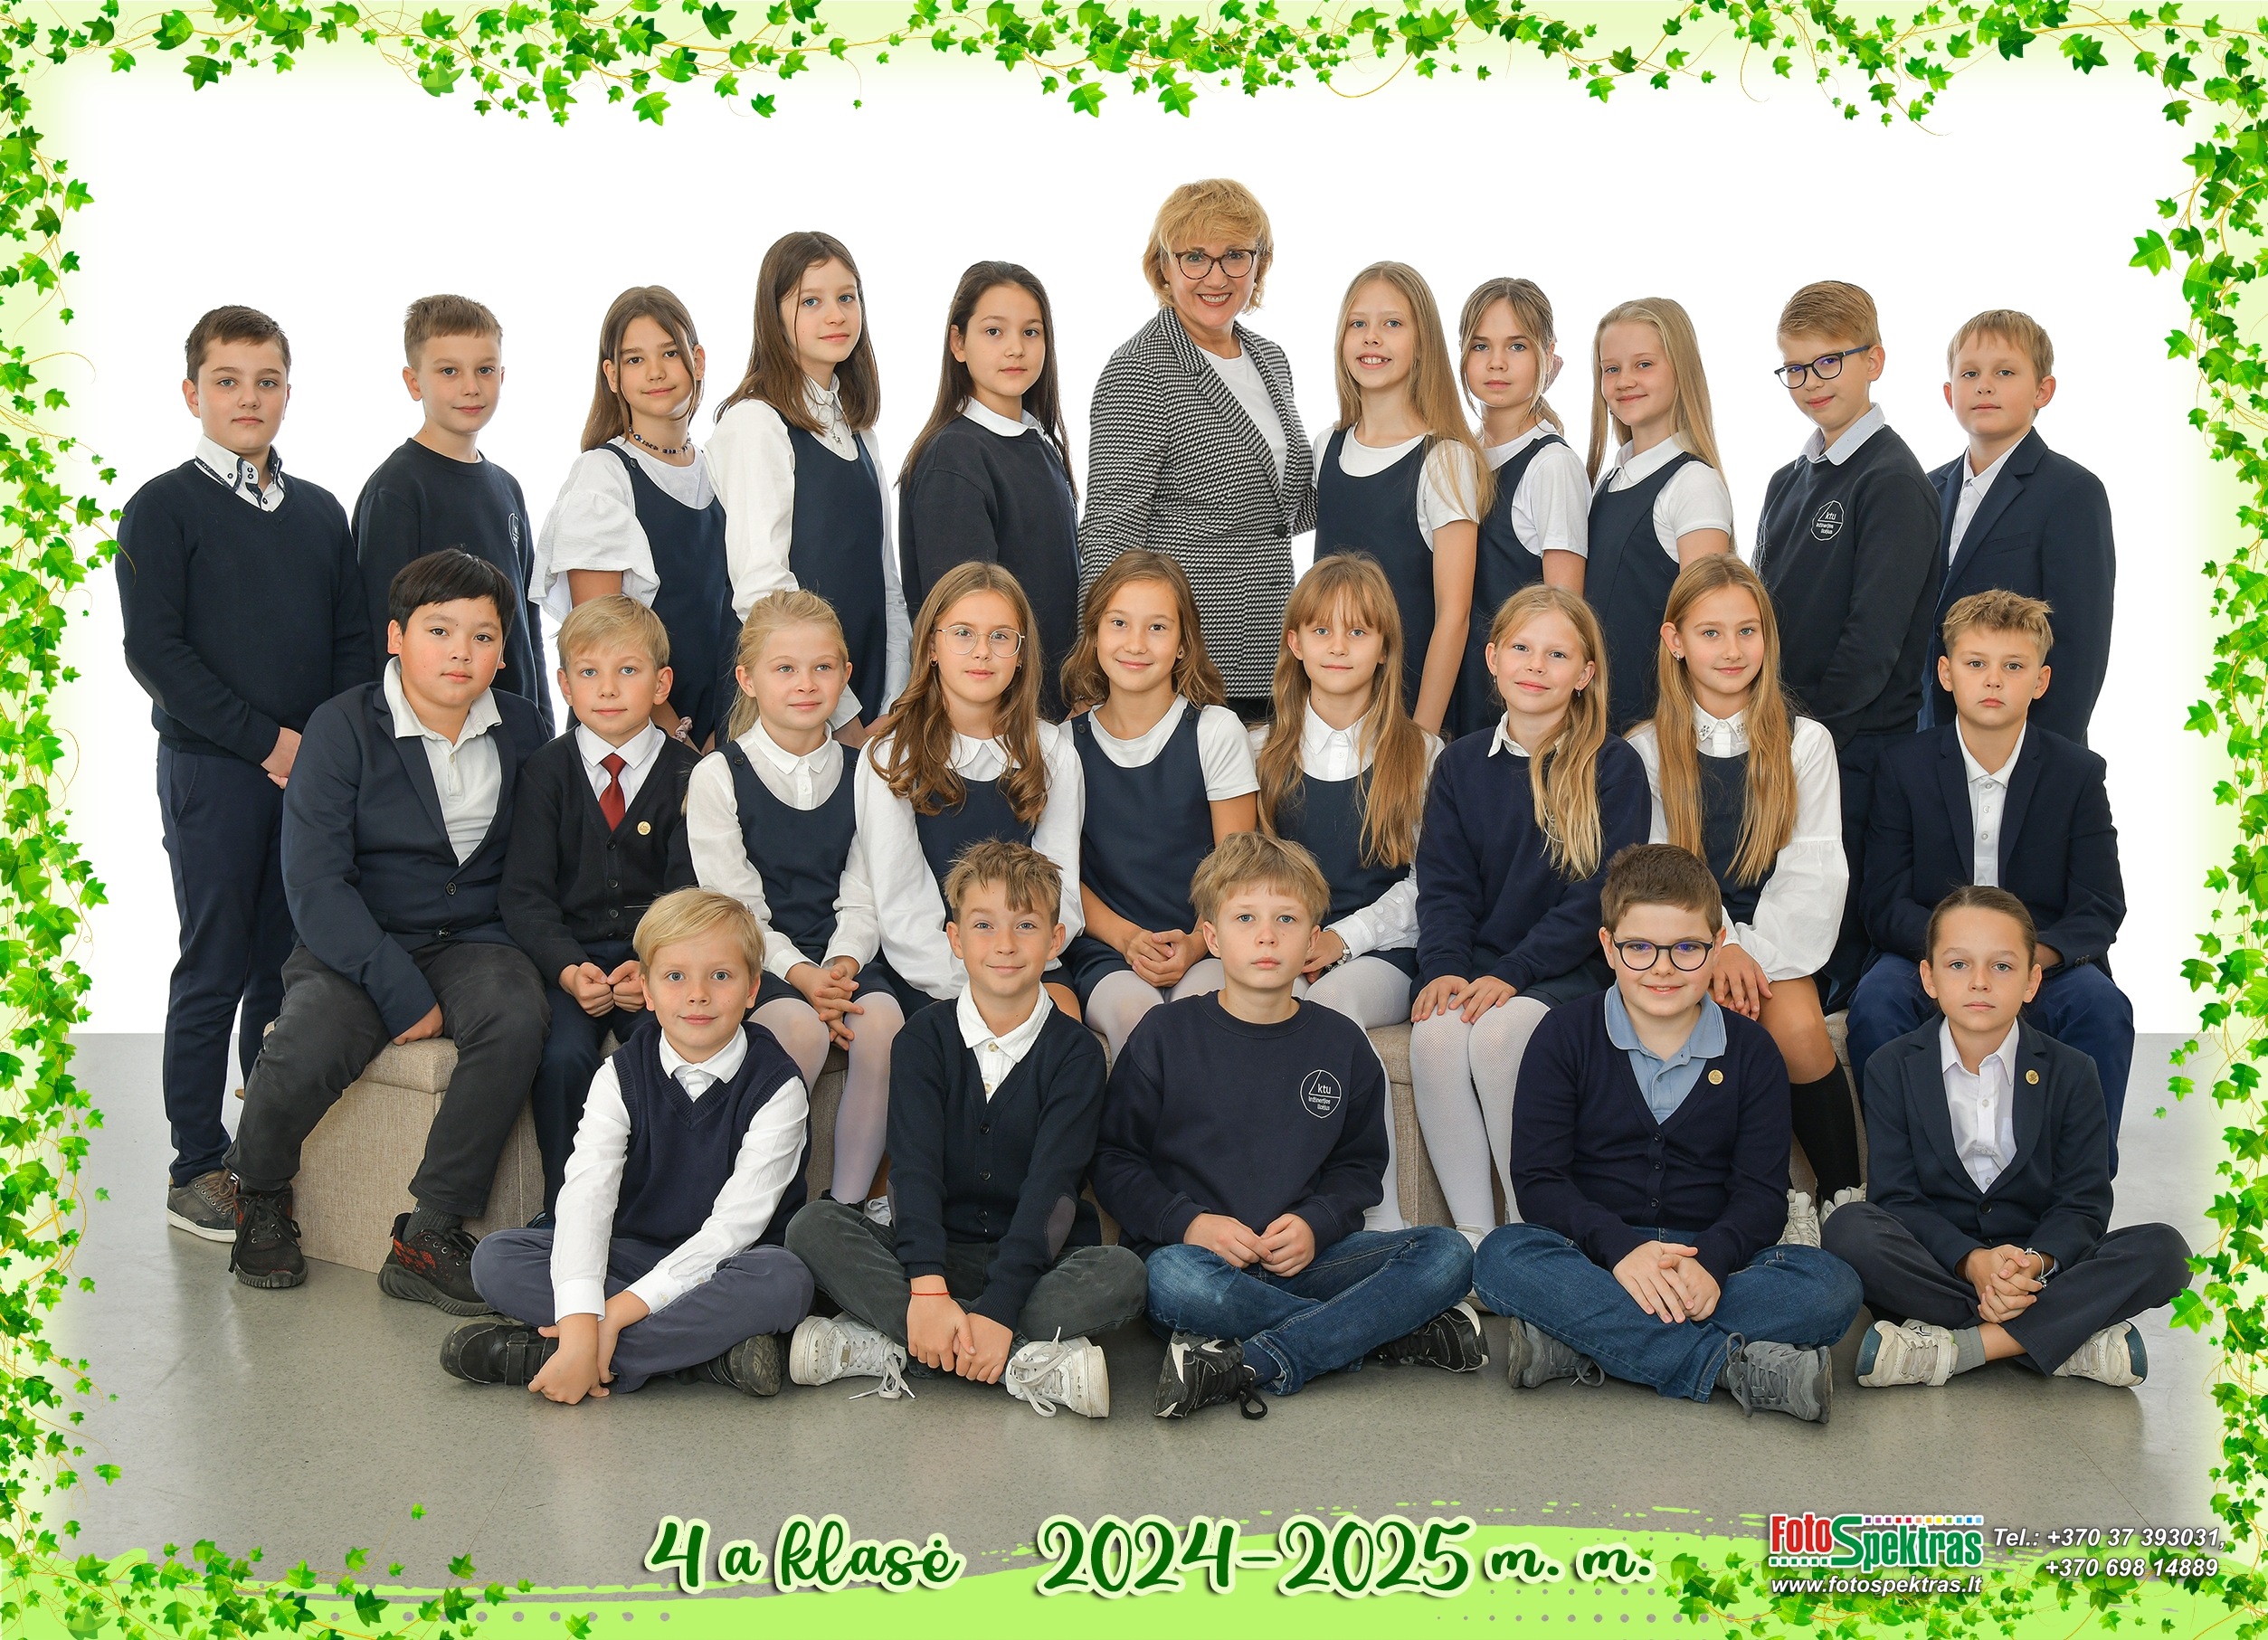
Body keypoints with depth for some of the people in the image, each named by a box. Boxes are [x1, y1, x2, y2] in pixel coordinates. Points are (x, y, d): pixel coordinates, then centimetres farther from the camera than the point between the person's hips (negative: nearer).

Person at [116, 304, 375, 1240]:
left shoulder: (320, 512, 13)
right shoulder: (163, 509, -1)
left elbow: (353, 639, 13)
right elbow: (154, 651, -9)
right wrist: (267, 740, -13)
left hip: (317, 768, 5)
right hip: (212, 771, -4)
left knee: (293, 967, 8)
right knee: (216, 968, -1)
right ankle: (197, 1169, 9)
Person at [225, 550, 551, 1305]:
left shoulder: (520, 730, 5)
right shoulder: (343, 726, -6)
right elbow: (314, 884, -13)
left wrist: (527, 951, -6)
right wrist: (401, 991, -20)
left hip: (472, 939, 3)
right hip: (357, 942, -2)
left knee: (517, 1019, -32)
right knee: (306, 1051, -31)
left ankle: (427, 1237, -22)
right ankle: (259, 1197, 5)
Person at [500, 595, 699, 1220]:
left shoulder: (687, 774, 4)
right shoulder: (546, 772, 6)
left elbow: (690, 892, -1)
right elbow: (525, 893, 1)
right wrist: (569, 969, -17)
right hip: (567, 952, 0)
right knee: (563, 1056, -26)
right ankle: (562, 1209, -8)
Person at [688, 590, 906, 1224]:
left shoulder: (860, 774, 10)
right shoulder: (718, 776, -1)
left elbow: (862, 898, 6)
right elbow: (735, 904, -6)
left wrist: (842, 965, -14)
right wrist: (800, 974, -19)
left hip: (843, 958, 3)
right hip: (756, 958, -3)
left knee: (882, 1021, -28)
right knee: (801, 1026, -32)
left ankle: (853, 1200, -14)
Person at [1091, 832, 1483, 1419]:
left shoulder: (1341, 1043, 9)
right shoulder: (1165, 1035, 2)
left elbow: (1359, 1163, 16)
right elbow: (1113, 1161, 3)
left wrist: (1316, 1223, -5)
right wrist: (1186, 1222, -14)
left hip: (1302, 1257, 3)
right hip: (1195, 1252, -3)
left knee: (1447, 1255, -19)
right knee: (1175, 1281, -39)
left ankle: (1250, 1365, -30)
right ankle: (1391, 1329, -22)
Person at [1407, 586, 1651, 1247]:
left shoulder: (1614, 767, 1)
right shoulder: (1461, 763, 13)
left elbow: (1600, 896, -7)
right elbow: (1443, 884, 9)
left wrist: (1513, 974, -18)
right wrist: (1444, 966, -12)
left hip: (1570, 968, -3)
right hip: (1475, 964, 3)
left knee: (1500, 1032, -33)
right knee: (1435, 1033, -29)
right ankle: (1473, 1234, -20)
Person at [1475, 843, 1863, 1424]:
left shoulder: (1750, 1049, 7)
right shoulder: (1565, 1037, 3)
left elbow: (1761, 1194, 1)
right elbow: (1537, 1179, -5)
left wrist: (1710, 1260, -22)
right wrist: (1620, 1247, -24)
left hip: (1710, 1257, 1)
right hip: (1593, 1254, -1)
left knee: (1832, 1286, -26)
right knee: (1502, 1258, -33)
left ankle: (1582, 1344, -31)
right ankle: (1735, 1366, -35)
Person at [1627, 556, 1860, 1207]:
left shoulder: (1805, 742, 7)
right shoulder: (1647, 750, 7)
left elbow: (1815, 872, -1)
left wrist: (1754, 953, -15)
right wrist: (1719, 949, -17)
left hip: (1778, 940, 0)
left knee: (1799, 1025, -30)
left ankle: (1845, 1197, -14)